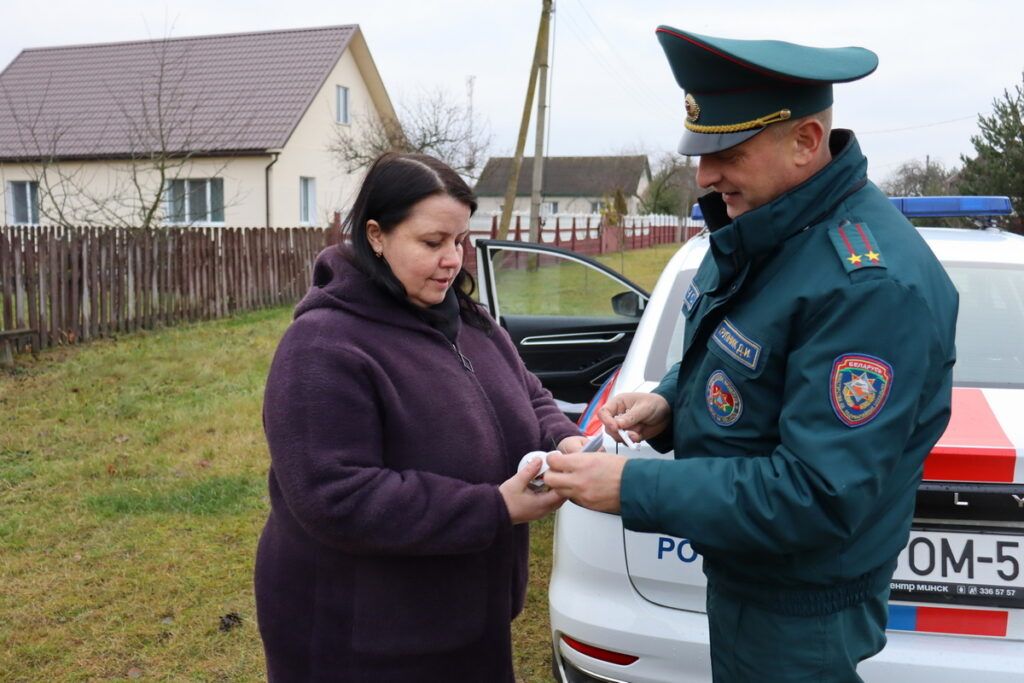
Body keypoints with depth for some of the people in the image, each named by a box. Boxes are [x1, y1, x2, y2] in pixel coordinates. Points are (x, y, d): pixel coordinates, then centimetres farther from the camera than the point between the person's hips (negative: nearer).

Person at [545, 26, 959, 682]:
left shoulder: (872, 280, -30)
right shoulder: (759, 227, -1)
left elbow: (819, 495, -30)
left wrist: (633, 488, -27)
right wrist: (668, 402, -5)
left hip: (799, 611, -8)